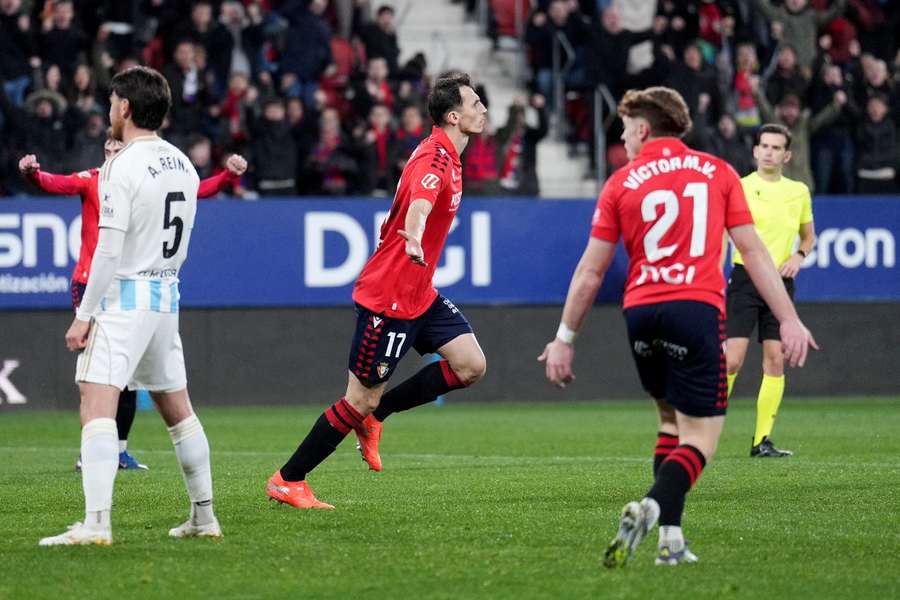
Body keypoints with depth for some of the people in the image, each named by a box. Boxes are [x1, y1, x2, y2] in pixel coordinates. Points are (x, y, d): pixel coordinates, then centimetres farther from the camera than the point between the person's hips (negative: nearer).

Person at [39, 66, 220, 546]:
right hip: (166, 296, 8)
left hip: (124, 297, -8)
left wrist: (84, 314, -14)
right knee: (177, 409, 17)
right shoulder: (183, 165, 11)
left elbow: (109, 249, -17)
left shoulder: (123, 168, -13)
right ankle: (204, 517, 23)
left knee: (96, 404, -14)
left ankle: (96, 524, -26)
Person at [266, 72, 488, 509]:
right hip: (388, 297, -9)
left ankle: (374, 416, 11)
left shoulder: (445, 157, 11)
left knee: (470, 366, -1)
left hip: (419, 293, 9)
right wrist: (414, 240, -61)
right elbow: (419, 203, -42)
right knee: (361, 399, -5)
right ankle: (287, 481, 6)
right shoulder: (434, 159, -20)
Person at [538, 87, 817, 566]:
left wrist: (565, 338, 14)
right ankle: (653, 506, -29)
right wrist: (789, 319, 5)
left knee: (671, 416, 22)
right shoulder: (718, 172, 9)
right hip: (697, 308, -2)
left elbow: (591, 270, 7)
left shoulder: (621, 183, 9)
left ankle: (670, 535, 10)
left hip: (640, 311, 2)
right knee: (700, 435, 0)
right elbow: (753, 251, 5)